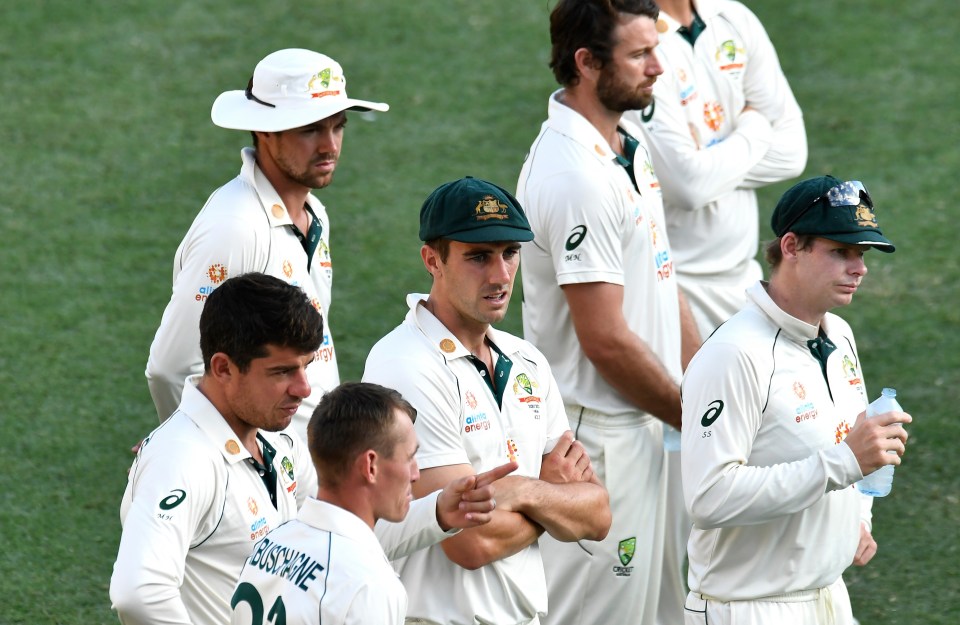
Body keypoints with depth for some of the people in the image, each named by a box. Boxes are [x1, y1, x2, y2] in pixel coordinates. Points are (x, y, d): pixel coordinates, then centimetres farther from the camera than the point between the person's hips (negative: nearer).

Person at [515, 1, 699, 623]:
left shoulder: (631, 146, 9)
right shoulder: (575, 177, -24)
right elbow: (606, 340, -23)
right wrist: (694, 418, -12)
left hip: (645, 425, 10)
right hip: (599, 436, -10)